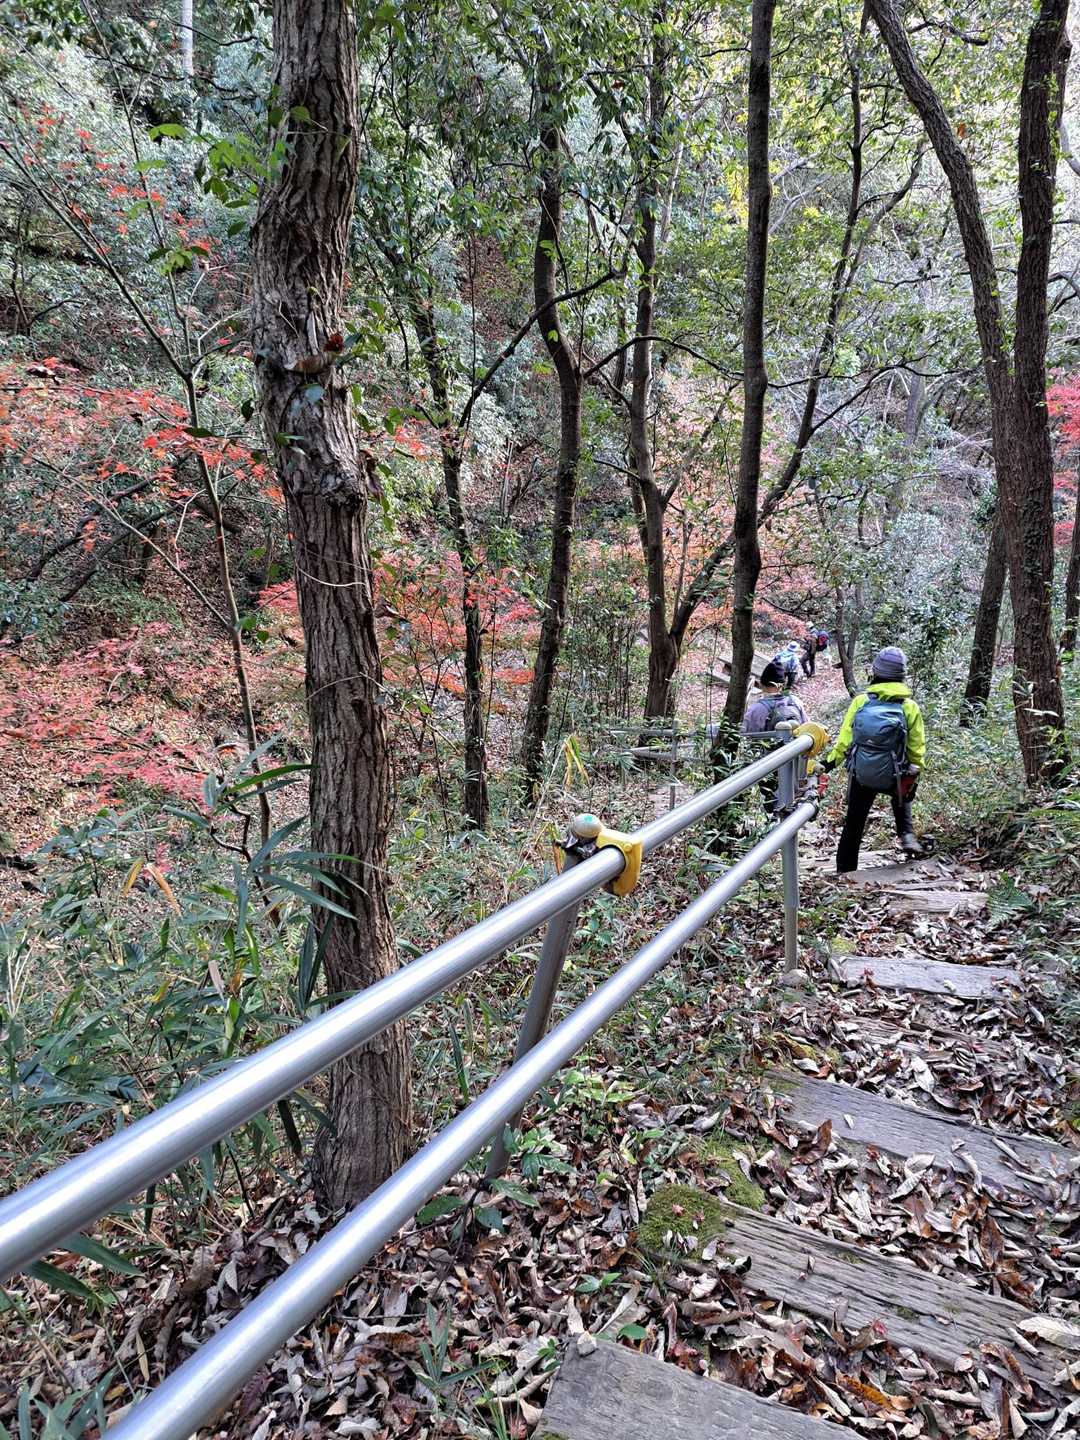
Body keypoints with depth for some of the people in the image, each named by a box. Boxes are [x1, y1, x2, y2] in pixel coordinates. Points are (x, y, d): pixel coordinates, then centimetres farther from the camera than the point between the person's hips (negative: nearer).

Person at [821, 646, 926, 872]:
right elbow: (916, 749, 0)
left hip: (860, 775, 0)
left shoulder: (860, 701, -7)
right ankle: (907, 834, 17)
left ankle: (845, 870, 21)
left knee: (853, 823, 15)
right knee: (901, 794, 35)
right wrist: (915, 775, 14)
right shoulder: (910, 707, -7)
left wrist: (831, 761, 8)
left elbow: (845, 738, -3)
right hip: (893, 777, 0)